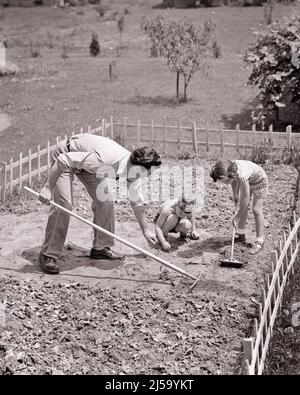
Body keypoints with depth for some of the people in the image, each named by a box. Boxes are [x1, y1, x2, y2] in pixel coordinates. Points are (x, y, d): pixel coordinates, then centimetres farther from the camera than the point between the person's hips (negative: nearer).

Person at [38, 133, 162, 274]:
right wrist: (48, 188, -32)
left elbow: (137, 201, 3)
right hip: (65, 157, -7)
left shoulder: (133, 167, -14)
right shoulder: (104, 158, -40)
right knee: (63, 204, -17)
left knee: (105, 201, 0)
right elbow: (63, 160, -34)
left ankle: (101, 247, 14)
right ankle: (48, 255, -8)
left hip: (86, 162, 8)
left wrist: (145, 229, 10)